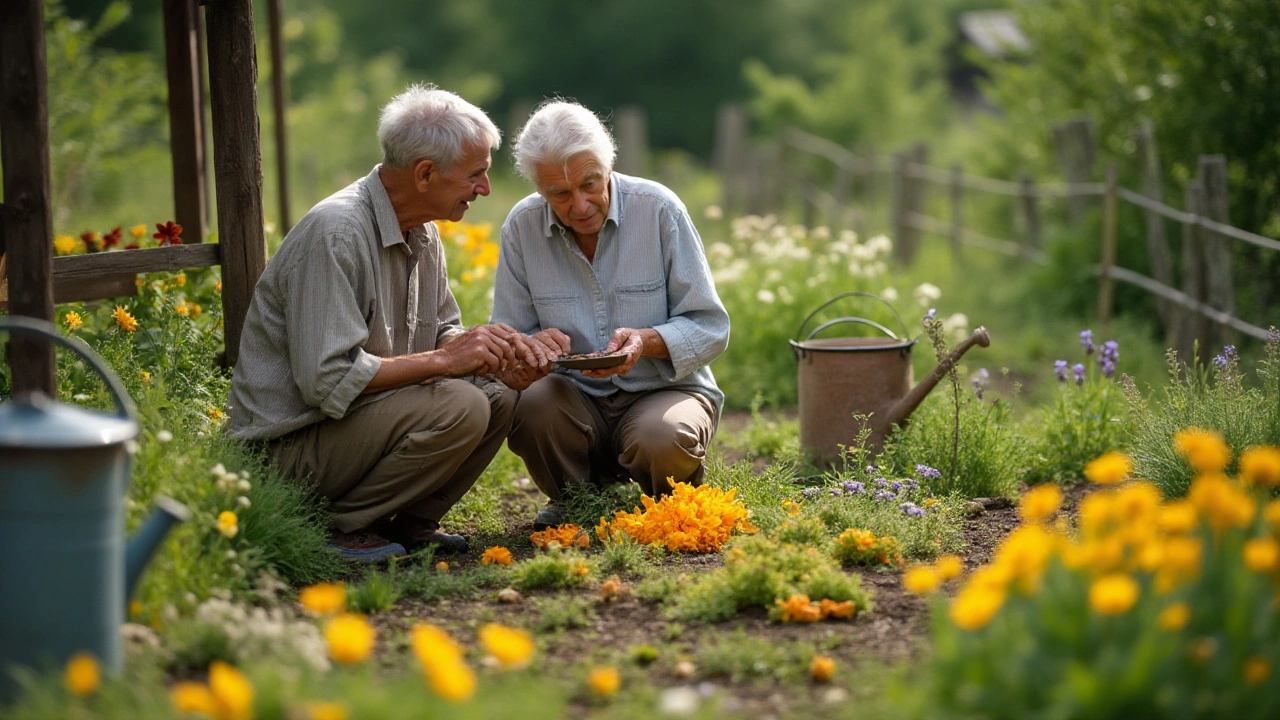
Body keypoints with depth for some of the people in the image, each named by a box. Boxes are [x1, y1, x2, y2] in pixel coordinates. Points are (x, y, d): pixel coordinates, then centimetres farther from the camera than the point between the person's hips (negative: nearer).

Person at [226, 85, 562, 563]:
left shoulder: (422, 233, 8)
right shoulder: (335, 233, -23)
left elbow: (442, 332, 17)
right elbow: (326, 379, -28)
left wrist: (494, 345, -6)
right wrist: (442, 360, -23)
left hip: (355, 418, 9)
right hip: (289, 444, -9)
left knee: (500, 397, -1)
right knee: (459, 406, -25)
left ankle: (409, 522, 5)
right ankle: (340, 525, -11)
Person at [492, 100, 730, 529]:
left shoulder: (659, 209, -10)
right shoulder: (522, 226, -3)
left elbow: (710, 327, -7)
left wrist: (646, 342, -27)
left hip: (665, 390, -2)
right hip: (577, 400, 2)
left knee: (662, 440, -36)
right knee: (529, 405, -31)